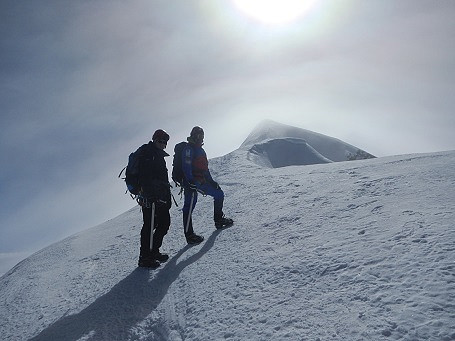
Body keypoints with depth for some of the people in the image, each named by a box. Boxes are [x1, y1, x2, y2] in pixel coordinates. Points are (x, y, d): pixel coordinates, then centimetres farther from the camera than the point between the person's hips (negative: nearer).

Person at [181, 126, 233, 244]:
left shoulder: (200, 150, 22)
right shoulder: (188, 149, -7)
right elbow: (186, 167, -18)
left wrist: (211, 181, 22)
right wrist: (190, 181, -26)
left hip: (201, 181, 10)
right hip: (192, 182, -9)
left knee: (219, 194, 13)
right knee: (189, 206, -9)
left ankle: (219, 219, 24)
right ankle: (189, 235, -6)